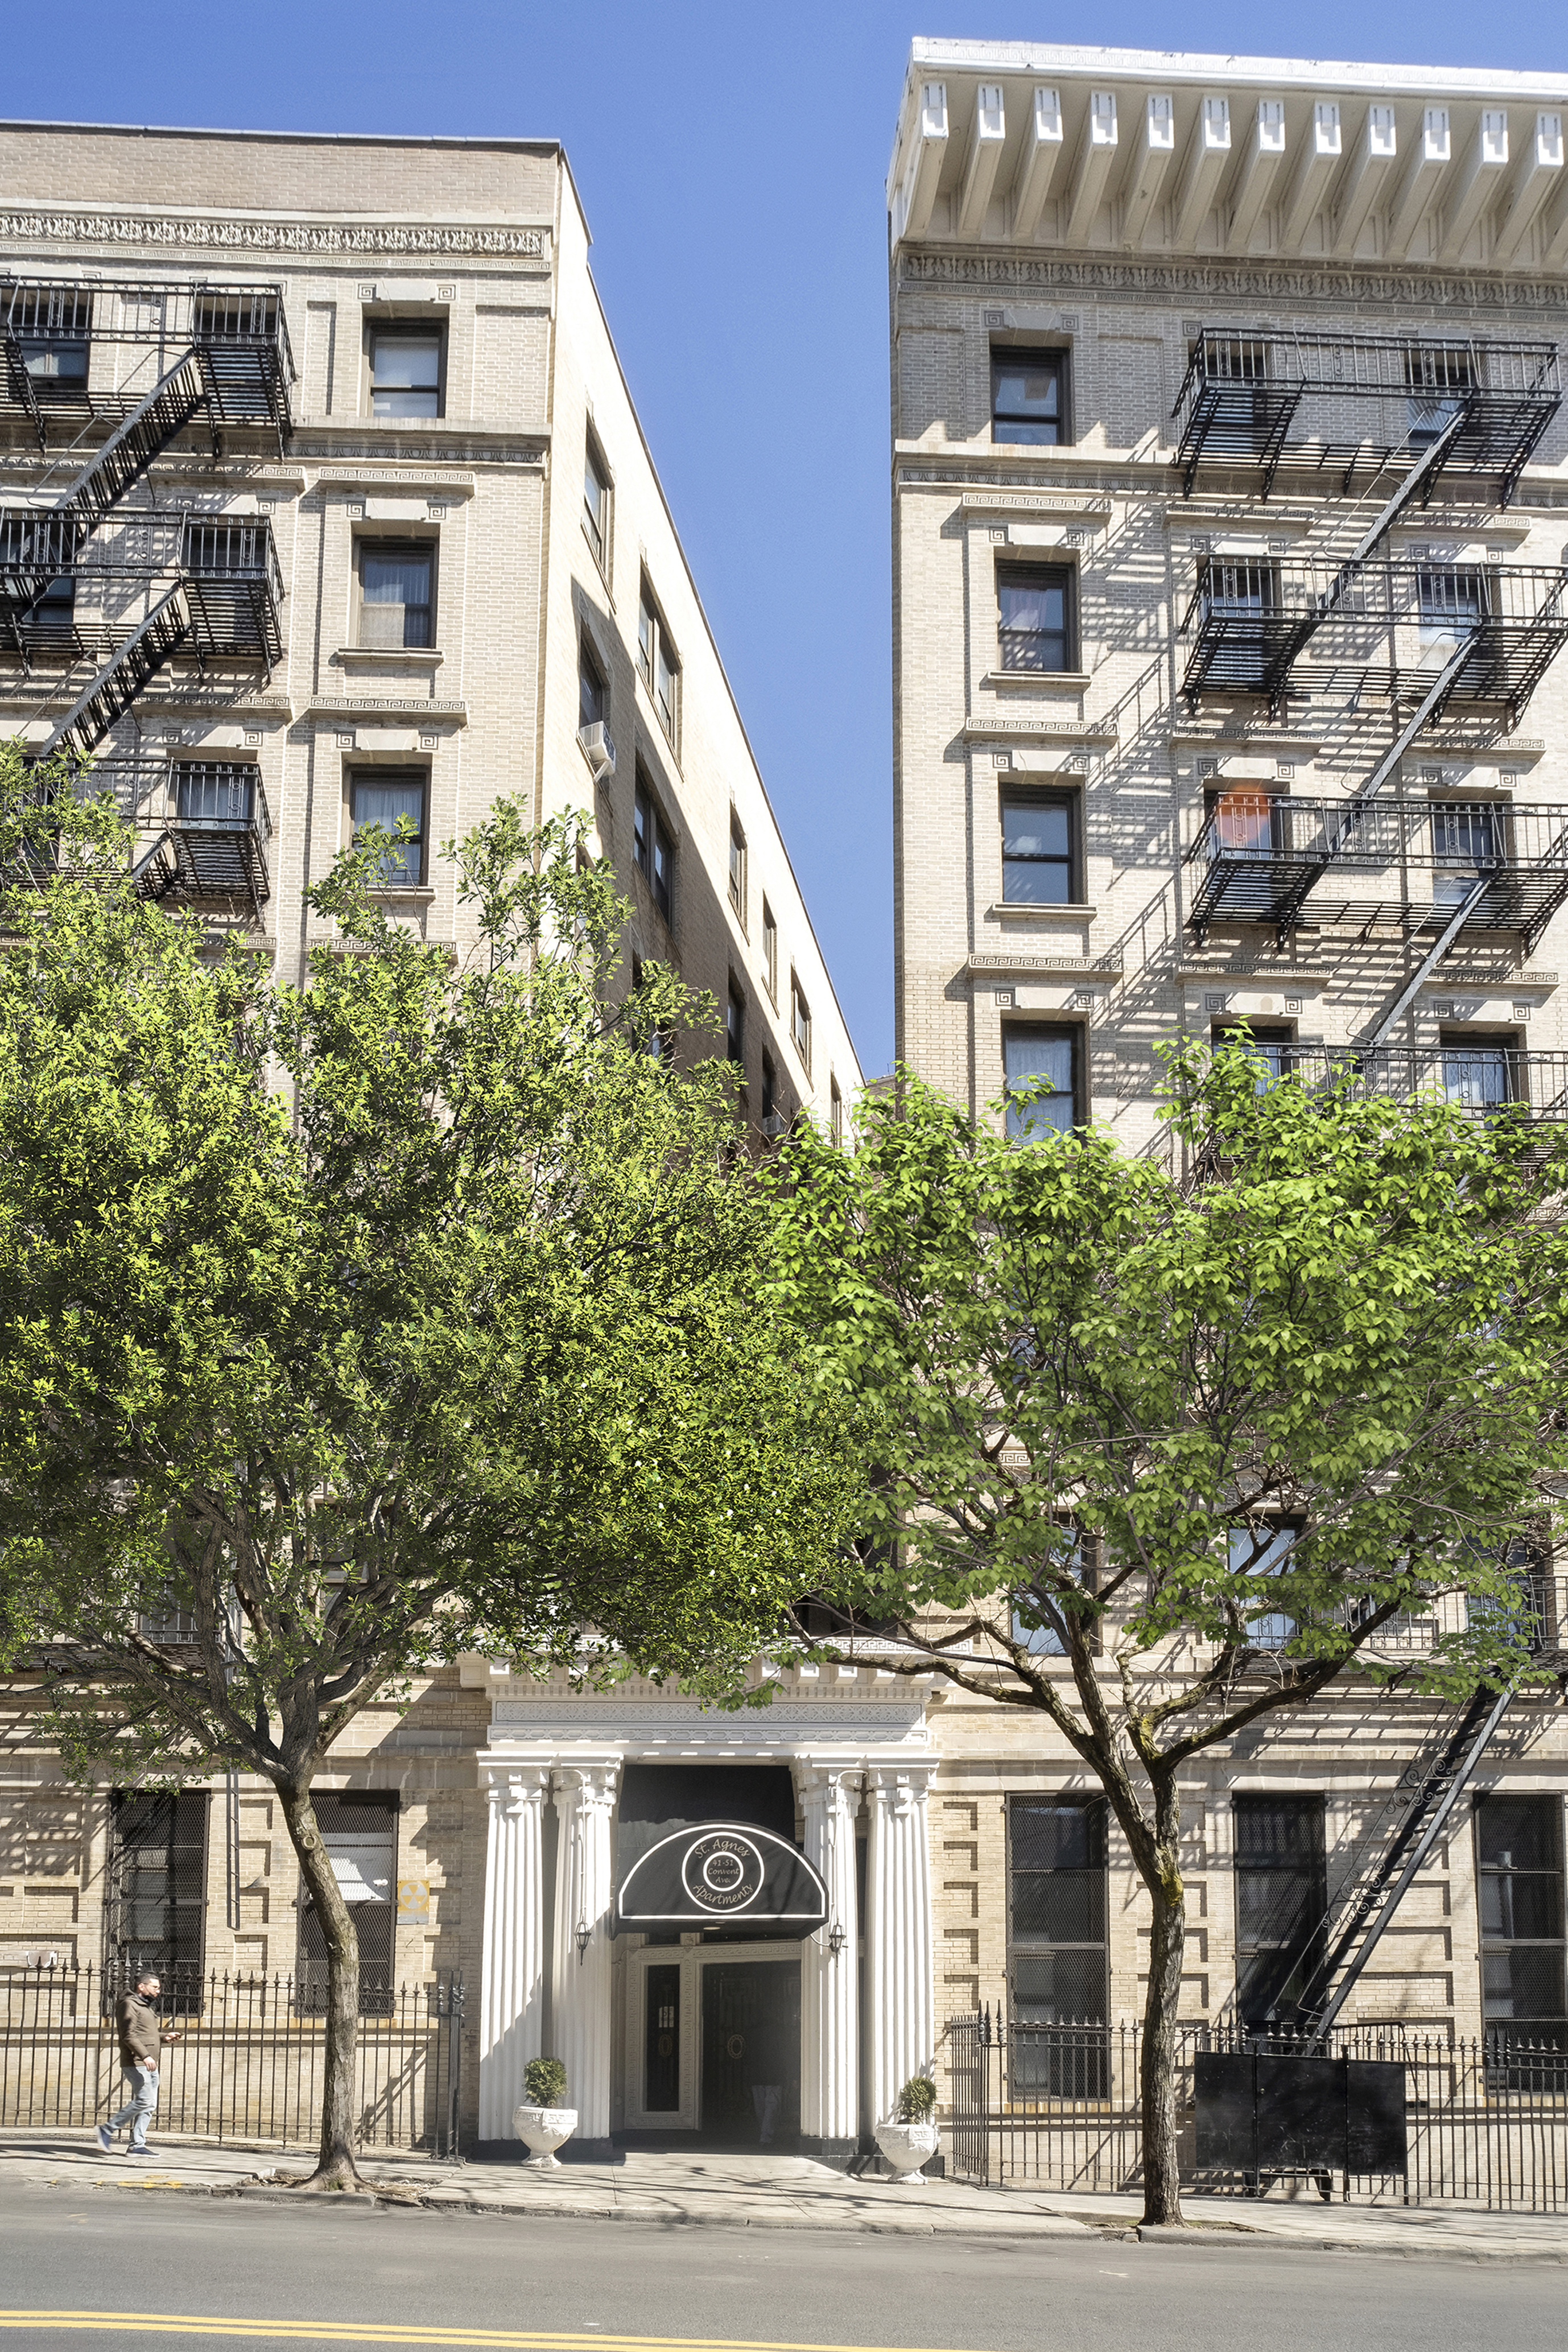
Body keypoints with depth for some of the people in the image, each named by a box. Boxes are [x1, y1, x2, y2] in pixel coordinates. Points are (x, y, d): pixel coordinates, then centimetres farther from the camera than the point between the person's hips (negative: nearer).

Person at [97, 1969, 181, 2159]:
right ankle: (108, 2129, -6)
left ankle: (137, 2145, 4)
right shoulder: (129, 2005, -8)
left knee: (149, 2105, 4)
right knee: (144, 2100, -16)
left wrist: (164, 2037, 15)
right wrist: (145, 2056, -26)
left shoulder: (147, 2007, 23)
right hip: (136, 2064, -10)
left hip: (150, 2065, 10)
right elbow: (130, 2036, -18)